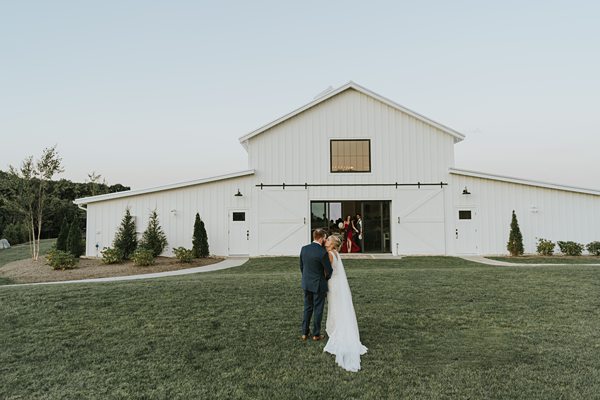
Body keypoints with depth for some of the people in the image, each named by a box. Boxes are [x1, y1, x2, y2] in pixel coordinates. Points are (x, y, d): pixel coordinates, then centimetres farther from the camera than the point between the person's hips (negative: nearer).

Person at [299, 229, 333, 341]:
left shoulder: (304, 249, -4)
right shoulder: (323, 252, -21)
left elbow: (301, 266, 6)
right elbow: (329, 271, -14)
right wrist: (326, 278, 8)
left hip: (306, 284, 5)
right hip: (319, 285, -5)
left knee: (307, 308, 18)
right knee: (318, 310, 10)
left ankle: (305, 333, 24)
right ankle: (316, 334, 20)